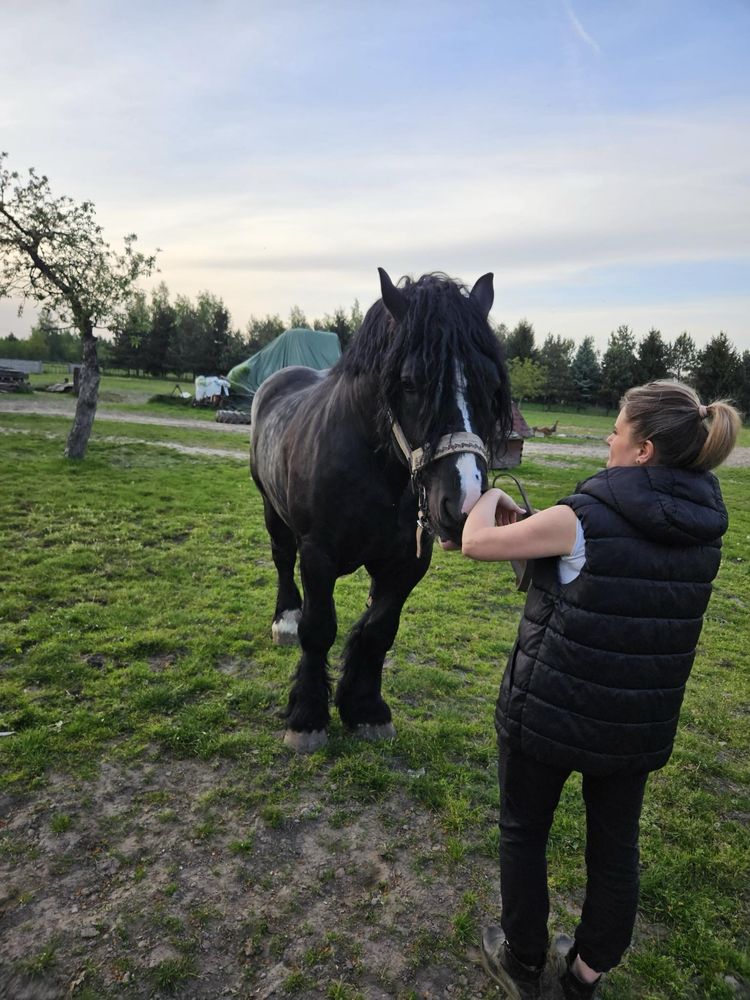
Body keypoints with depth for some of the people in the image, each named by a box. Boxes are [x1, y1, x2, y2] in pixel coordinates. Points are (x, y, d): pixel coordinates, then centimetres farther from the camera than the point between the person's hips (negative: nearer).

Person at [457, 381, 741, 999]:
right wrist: (533, 525, 7)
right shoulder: (704, 524, -2)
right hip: (642, 725, 5)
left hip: (549, 712, -5)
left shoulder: (586, 518, -23)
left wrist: (489, 500, 5)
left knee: (525, 832, 19)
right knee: (616, 845, 23)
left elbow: (476, 543, -16)